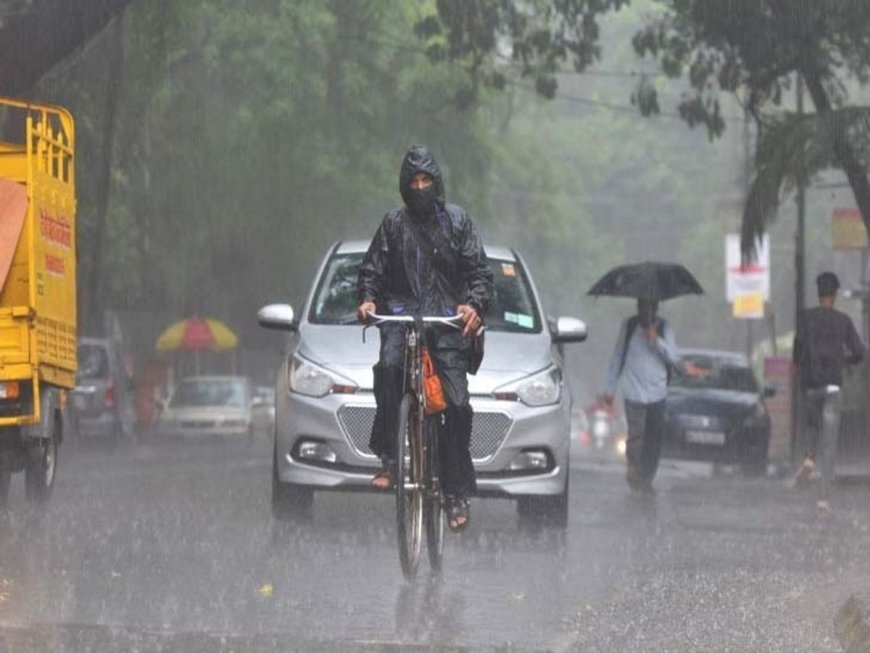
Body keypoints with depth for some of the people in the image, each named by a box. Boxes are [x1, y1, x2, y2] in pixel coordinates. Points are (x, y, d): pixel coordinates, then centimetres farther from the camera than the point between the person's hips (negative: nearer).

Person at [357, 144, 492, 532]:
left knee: (457, 402, -11)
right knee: (388, 365, -33)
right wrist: (368, 298, -6)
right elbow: (372, 269, 16)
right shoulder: (393, 224, 15)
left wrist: (473, 304, -12)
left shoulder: (457, 221, 12)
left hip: (449, 316, 0)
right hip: (402, 311, 0)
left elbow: (479, 271, 7)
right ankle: (388, 459, -26)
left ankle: (458, 492, -5)